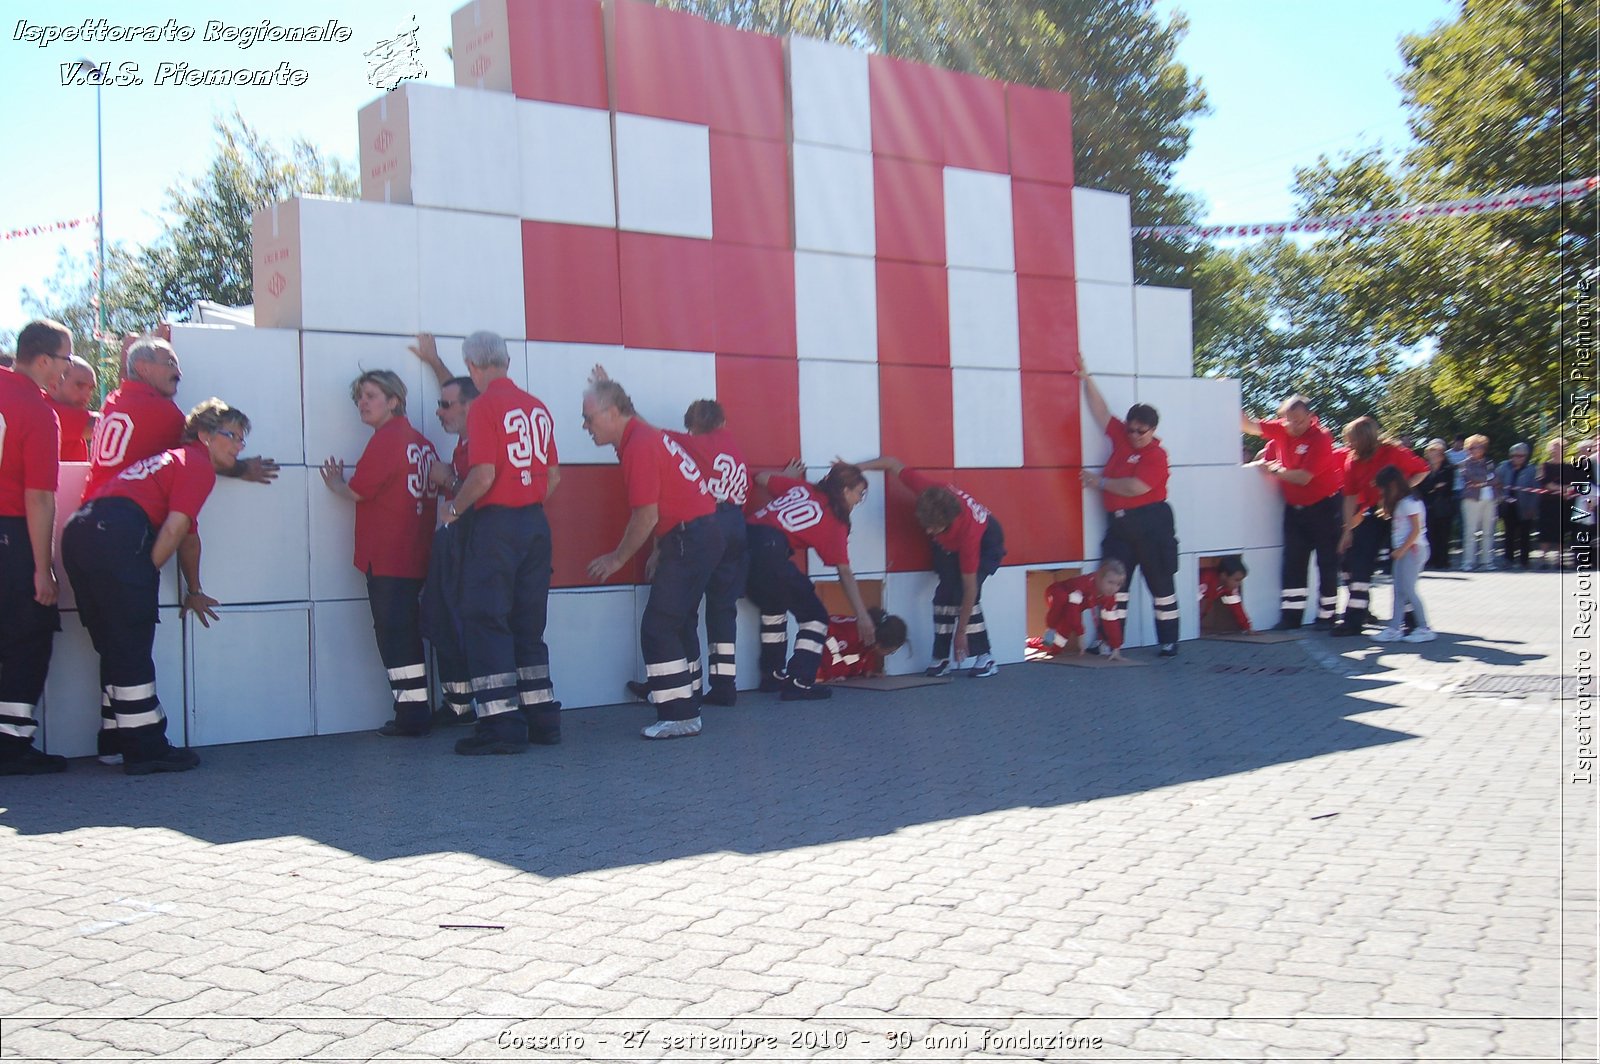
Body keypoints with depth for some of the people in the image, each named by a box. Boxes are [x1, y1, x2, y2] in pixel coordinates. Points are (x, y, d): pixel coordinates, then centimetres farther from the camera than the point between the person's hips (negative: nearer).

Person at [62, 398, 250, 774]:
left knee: (114, 647, 15)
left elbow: (188, 534, 38)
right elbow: (173, 530, -9)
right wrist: (146, 576, -1)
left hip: (79, 532, 10)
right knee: (133, 648, -5)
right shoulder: (199, 467, 2)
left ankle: (122, 742, 21)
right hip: (116, 538, -10)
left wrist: (194, 591, 43)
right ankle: (146, 749, 0)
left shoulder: (176, 459, 32)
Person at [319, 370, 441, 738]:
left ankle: (410, 714, -2)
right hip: (415, 556, 8)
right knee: (407, 633, 14)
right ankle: (417, 711, 18)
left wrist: (336, 484, 11)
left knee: (393, 633, -4)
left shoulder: (385, 439, -11)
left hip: (386, 557, -8)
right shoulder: (421, 442, 13)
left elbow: (357, 491, -10)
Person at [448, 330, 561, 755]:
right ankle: (542, 717, 17)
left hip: (496, 524, -7)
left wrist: (453, 509, -3)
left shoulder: (484, 406, -10)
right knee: (529, 624, 14)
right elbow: (554, 475, 12)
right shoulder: (537, 407, 10)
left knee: (486, 622, -2)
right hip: (536, 523, 7)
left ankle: (501, 725, -5)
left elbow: (484, 474, -18)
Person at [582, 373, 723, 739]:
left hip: (688, 540, -11)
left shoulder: (638, 447, -17)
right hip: (703, 535, 11)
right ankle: (687, 706, 25)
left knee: (658, 628, -9)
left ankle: (679, 716, -7)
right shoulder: (644, 433, 14)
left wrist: (617, 558, -6)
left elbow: (646, 517, -19)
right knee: (679, 624, 18)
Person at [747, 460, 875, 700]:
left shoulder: (800, 487, 20)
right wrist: (863, 616, 11)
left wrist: (787, 475, 51)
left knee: (772, 605, 30)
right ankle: (799, 683, -1)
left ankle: (773, 675, 36)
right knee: (815, 617, 8)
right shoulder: (836, 523, 8)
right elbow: (845, 573, 7)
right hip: (770, 553, -7)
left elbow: (761, 478, 30)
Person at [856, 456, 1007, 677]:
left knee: (963, 592, -23)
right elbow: (893, 463, -20)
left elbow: (970, 588, -34)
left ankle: (985, 658, -14)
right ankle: (942, 658, -7)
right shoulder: (928, 491, -37)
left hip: (986, 541, -5)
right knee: (945, 592, -12)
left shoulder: (967, 533, -44)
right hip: (949, 543, 5)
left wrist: (961, 632, -28)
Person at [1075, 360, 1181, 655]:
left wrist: (1100, 481, -9)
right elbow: (1101, 412, 17)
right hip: (1119, 523, 7)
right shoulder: (1122, 437, 10)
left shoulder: (1156, 455, -10)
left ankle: (1169, 642, 10)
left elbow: (1136, 487, -21)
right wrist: (1087, 381, 14)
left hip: (1150, 524, -7)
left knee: (1161, 584, 3)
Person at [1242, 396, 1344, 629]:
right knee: (1293, 562, 7)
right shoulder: (1281, 429, -3)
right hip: (1294, 507, 6)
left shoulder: (1320, 438, -20)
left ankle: (1326, 616, 11)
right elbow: (1249, 426, 3)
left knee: (1327, 562, 3)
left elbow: (1303, 478, -26)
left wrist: (1276, 470, -12)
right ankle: (1291, 614, 11)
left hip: (1323, 507, -6)